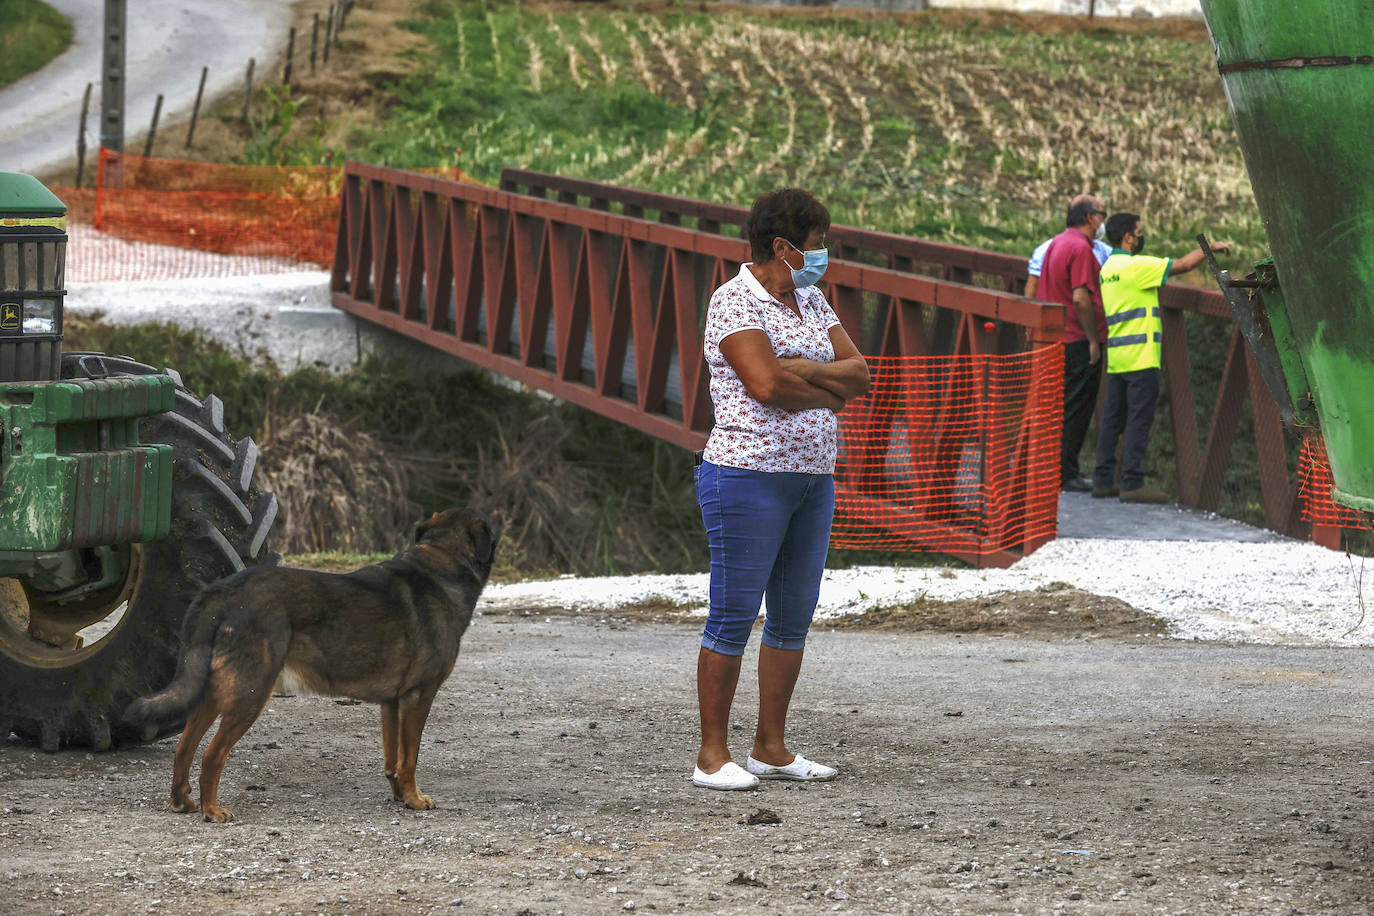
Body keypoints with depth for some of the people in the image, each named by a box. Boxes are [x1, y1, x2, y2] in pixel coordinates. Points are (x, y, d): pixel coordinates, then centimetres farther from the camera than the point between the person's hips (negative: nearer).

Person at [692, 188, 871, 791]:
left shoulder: (810, 301, 14)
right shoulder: (735, 300, -11)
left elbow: (859, 373, 7)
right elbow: (766, 385, -22)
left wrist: (803, 369, -11)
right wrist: (831, 392, -7)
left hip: (812, 478, 8)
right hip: (748, 476, -8)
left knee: (794, 615, 10)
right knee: (734, 614, -5)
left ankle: (771, 747, 18)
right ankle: (713, 755, 0)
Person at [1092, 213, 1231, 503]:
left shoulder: (1108, 268, 14)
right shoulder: (1135, 266, -13)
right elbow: (1183, 265, -11)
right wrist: (1210, 248, 2)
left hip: (1116, 357, 9)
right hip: (1140, 358, -9)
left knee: (1113, 418, 11)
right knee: (1139, 420, -6)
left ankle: (1103, 480, 14)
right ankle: (1132, 484, -7)